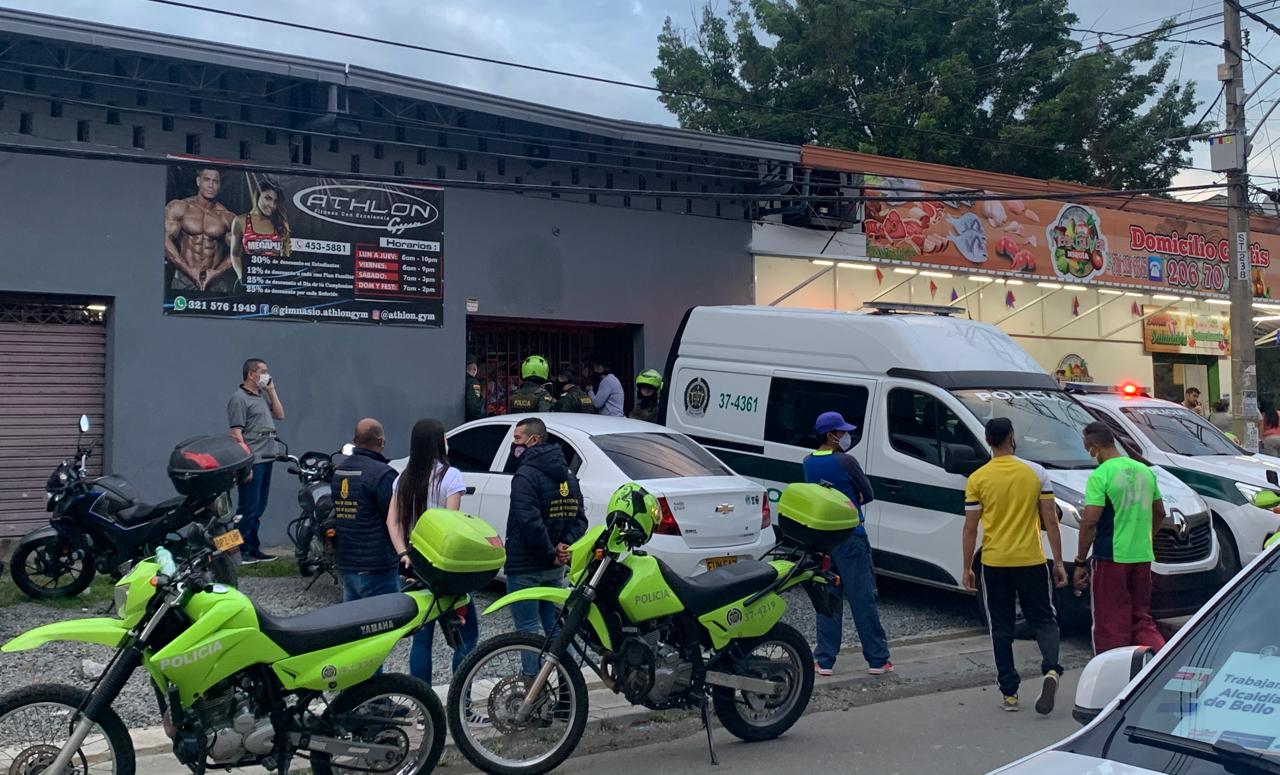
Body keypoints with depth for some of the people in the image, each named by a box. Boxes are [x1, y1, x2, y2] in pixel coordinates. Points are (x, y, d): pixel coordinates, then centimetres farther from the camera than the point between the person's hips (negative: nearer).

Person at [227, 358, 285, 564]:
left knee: (258, 508, 14)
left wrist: (271, 390, 8)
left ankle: (253, 549, 22)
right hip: (251, 461, -9)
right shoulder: (239, 398, -10)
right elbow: (236, 433, -16)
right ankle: (240, 551, -2)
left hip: (266, 459, 9)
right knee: (249, 508, -7)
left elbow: (279, 414, 16)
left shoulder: (262, 395, 17)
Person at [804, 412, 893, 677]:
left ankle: (824, 660, 10)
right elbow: (868, 495, -3)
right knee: (862, 598, 1)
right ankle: (877, 659, 7)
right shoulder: (845, 461, -13)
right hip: (850, 538, -6)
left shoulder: (808, 463, 6)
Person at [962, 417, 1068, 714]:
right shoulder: (1036, 473, -2)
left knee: (1001, 629, 10)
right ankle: (1051, 670, -13)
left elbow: (970, 528, -4)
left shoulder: (977, 479, -5)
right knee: (1044, 620, 12)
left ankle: (1009, 693, 11)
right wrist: (1058, 562, 4)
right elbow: (1050, 521, -2)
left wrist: (967, 568, 5)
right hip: (1031, 560, 0)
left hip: (994, 563, 0)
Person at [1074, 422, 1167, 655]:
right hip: (1142, 557, 7)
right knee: (1141, 619, 16)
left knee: (1111, 624, 3)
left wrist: (1080, 561, -12)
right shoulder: (1145, 471, 9)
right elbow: (1160, 513, 19)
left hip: (1110, 558, -6)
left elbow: (1090, 520, -18)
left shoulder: (1100, 476, -13)